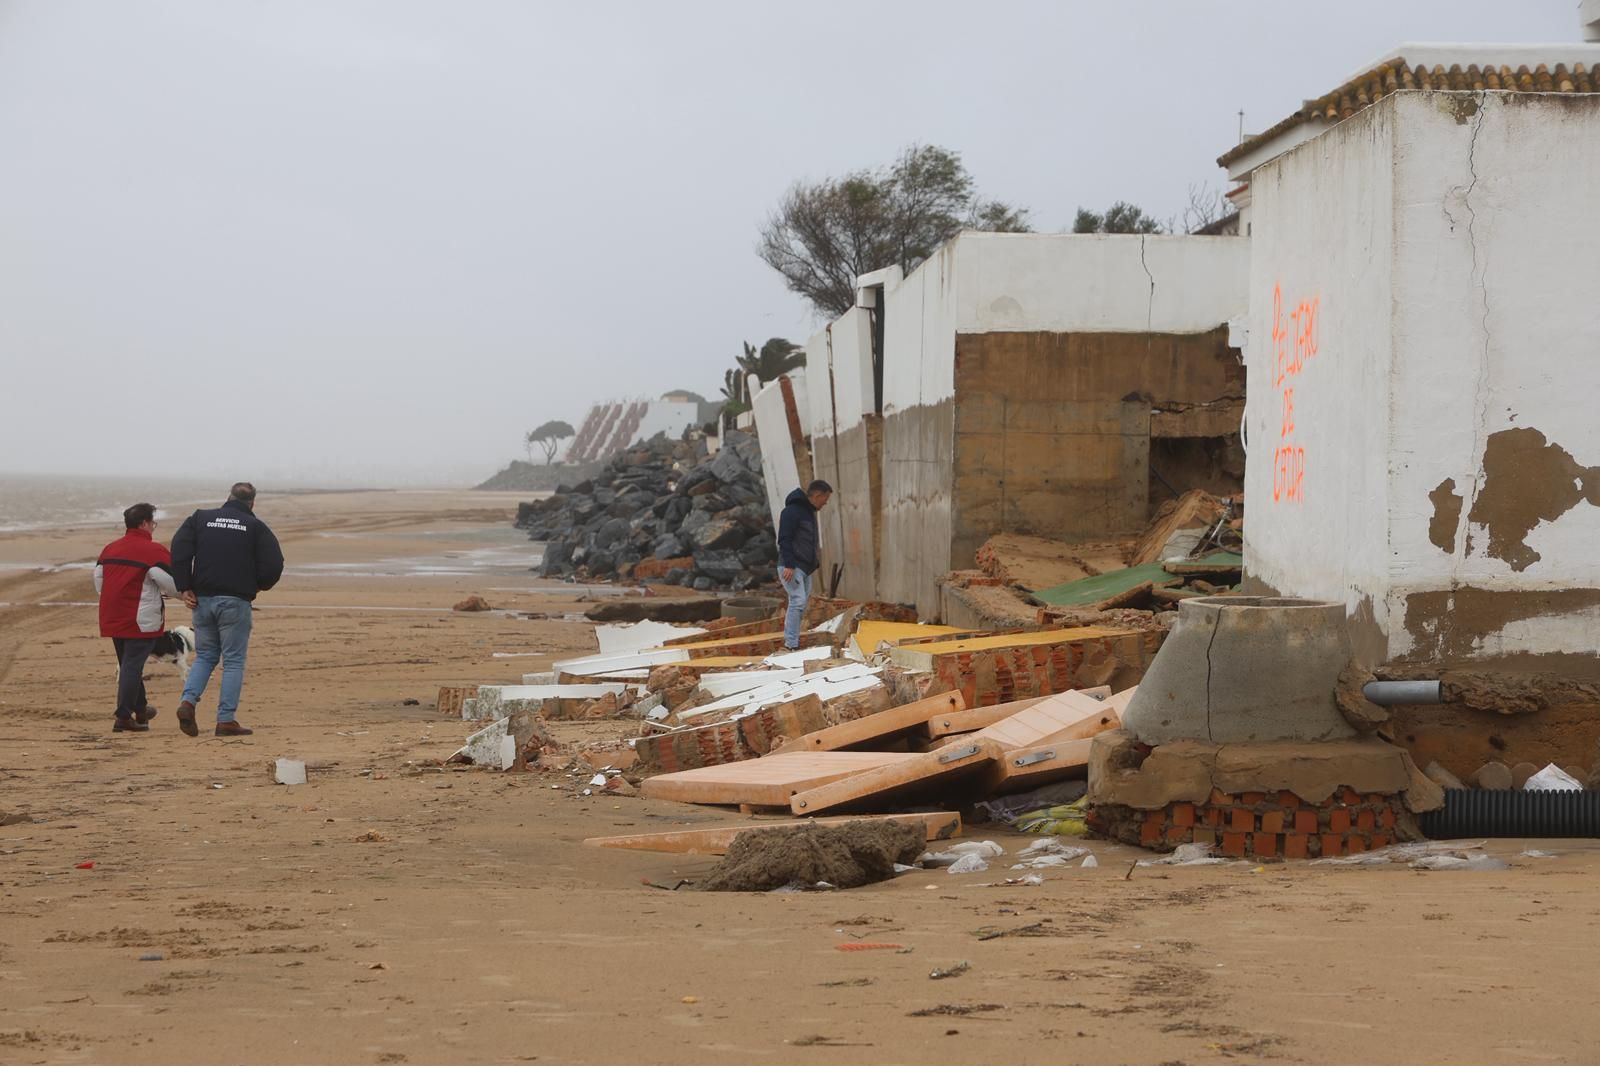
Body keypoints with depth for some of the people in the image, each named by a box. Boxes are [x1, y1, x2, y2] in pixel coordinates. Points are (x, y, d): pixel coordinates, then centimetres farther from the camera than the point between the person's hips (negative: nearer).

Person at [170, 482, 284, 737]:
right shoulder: (256, 527, 2)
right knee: (233, 661, 3)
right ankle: (226, 720, -1)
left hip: (202, 599, 3)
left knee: (205, 655, 17)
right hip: (236, 601, -3)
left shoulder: (200, 518, 9)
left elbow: (179, 550, -2)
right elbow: (273, 564, -6)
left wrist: (185, 587, 1)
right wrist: (258, 586, 14)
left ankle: (188, 701, -5)